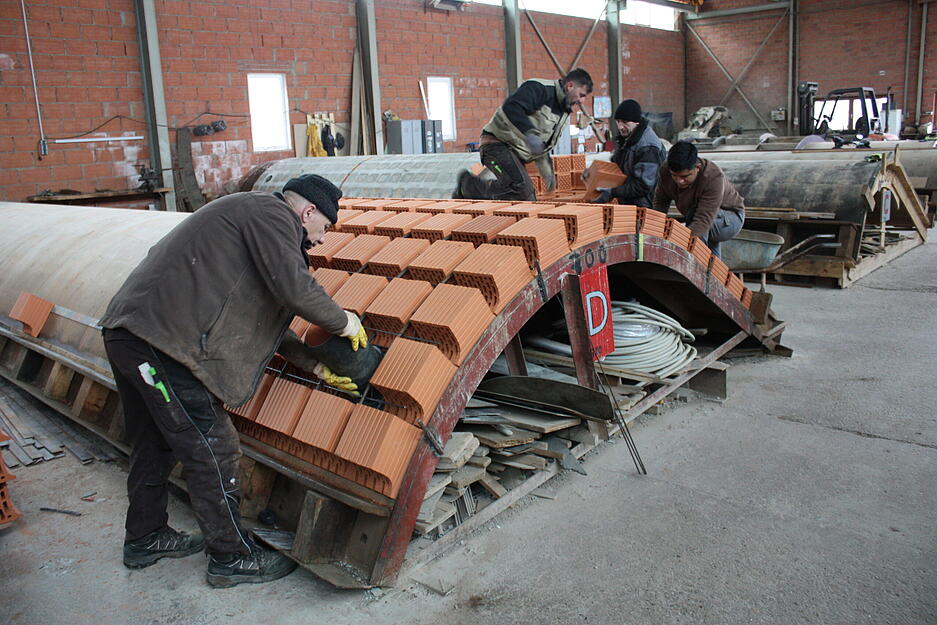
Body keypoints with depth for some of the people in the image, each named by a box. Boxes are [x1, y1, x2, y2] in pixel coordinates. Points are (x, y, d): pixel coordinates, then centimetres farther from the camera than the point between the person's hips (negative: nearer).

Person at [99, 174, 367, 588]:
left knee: (154, 445, 23)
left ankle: (145, 538, 40)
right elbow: (295, 288, -21)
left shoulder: (245, 212, 24)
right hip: (161, 341, -11)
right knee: (211, 451, 0)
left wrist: (314, 364, 20)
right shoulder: (272, 214, -7)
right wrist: (343, 323, -2)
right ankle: (231, 556, 13)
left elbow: (260, 316, 24)